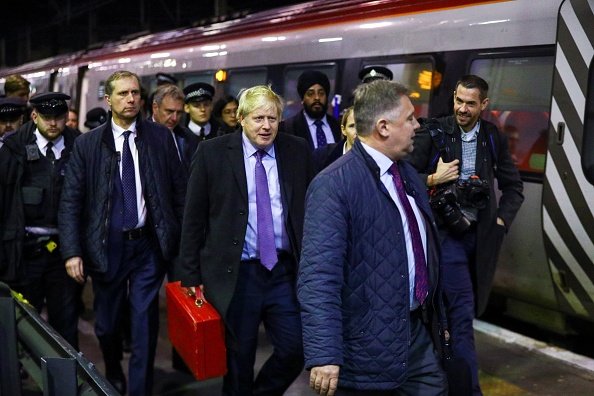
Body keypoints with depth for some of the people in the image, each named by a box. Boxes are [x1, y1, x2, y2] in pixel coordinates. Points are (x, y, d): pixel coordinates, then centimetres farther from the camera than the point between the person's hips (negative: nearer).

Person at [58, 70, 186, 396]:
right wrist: (72, 252, -11)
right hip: (107, 246, 1)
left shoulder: (160, 137, 0)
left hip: (149, 245, 0)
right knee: (107, 322, 15)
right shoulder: (87, 144, -1)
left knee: (145, 322, 2)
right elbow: (70, 201, -3)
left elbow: (179, 190, 2)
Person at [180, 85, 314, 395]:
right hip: (235, 274, -2)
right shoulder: (212, 152, -3)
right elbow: (193, 218, -1)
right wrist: (191, 274, -2)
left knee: (296, 350, 3)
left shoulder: (297, 151, 3)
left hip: (285, 271, 2)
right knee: (239, 359, 11)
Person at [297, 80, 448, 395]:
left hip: (420, 331, 8)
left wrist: (437, 316, 22)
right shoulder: (334, 185, -20)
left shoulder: (408, 173, 9)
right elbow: (318, 277, -25)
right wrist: (324, 355, -30)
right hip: (368, 345, -7)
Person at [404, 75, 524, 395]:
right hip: (447, 230, -4)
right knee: (462, 308, -8)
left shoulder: (494, 138, 7)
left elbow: (513, 187, 15)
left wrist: (502, 220, 3)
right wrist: (433, 179, -19)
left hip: (481, 234, 5)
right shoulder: (434, 133, -5)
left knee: (468, 307, 11)